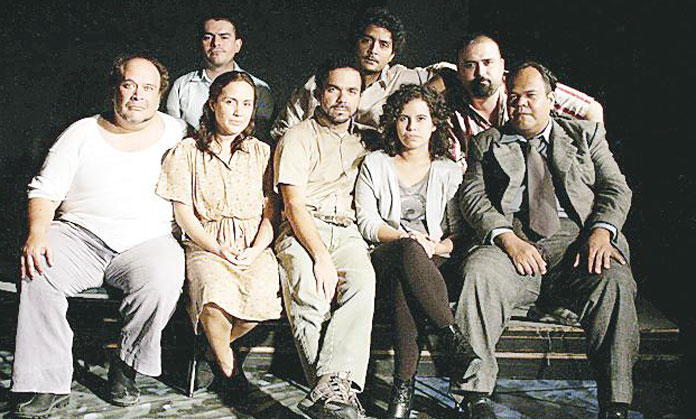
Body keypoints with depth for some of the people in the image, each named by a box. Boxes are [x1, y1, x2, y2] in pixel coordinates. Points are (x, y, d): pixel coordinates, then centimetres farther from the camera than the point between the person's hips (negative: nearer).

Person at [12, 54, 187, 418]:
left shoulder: (176, 132, 10)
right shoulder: (82, 133, 10)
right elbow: (44, 191, 6)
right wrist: (37, 235, -14)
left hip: (147, 240, -1)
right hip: (80, 235, 1)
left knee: (163, 280, -33)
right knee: (37, 272, -28)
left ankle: (125, 368, -8)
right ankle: (49, 386, -19)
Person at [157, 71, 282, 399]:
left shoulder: (261, 152, 12)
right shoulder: (187, 151, 7)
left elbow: (270, 211, 8)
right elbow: (183, 212, 1)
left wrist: (255, 250, -10)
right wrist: (218, 249, -12)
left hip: (254, 246, 2)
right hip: (205, 244, -1)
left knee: (261, 294, -31)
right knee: (217, 293, -35)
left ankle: (219, 344, 1)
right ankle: (227, 364, -5)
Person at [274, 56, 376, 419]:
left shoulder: (365, 140, 25)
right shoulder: (299, 137, 9)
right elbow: (295, 205, -4)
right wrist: (321, 257, -19)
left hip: (347, 231, 3)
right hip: (301, 230, -3)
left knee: (362, 281, -33)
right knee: (309, 293, -35)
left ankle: (330, 389, -43)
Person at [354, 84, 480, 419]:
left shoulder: (449, 171, 15)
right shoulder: (375, 164, 14)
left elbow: (460, 230, 8)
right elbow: (367, 222, 3)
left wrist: (438, 247, -14)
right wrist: (406, 238, -12)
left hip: (433, 261, 1)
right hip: (384, 258, 0)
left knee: (404, 282, -37)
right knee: (410, 251, -39)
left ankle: (404, 384, -37)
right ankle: (455, 340, -38)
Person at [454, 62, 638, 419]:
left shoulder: (585, 134, 23)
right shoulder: (487, 142, 21)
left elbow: (616, 188, 13)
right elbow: (472, 196, 7)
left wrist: (600, 232, -8)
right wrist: (508, 238, -12)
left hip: (575, 239, 1)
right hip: (512, 240, 0)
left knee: (614, 281, -31)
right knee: (478, 272, -32)